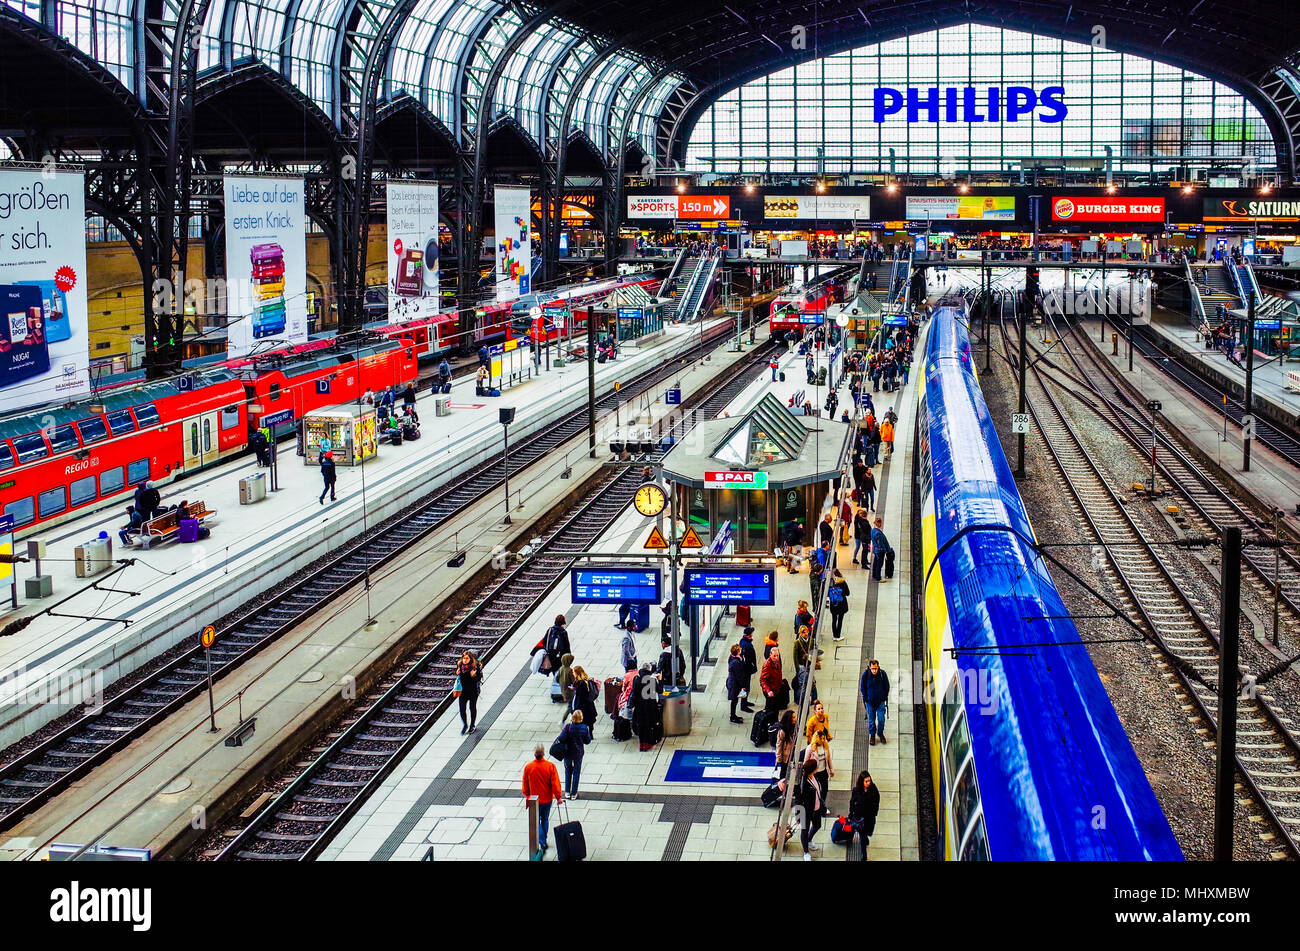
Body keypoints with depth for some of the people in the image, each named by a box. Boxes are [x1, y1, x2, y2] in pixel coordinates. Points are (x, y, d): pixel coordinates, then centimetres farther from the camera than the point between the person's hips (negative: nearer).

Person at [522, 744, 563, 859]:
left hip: (534, 799, -1)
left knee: (537, 822, 9)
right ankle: (544, 841, 33)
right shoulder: (550, 766, -15)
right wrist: (558, 797, -4)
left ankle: (541, 843, -7)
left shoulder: (528, 767, -14)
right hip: (547, 798, 1)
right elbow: (555, 783, -13)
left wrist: (526, 797, 14)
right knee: (545, 819, 21)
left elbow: (525, 785, -1)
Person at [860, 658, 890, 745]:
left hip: (881, 701, 0)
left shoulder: (883, 674, -15)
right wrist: (865, 698, -2)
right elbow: (862, 687, 0)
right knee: (871, 719, 8)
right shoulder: (865, 674, -15)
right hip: (870, 701, 0)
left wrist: (885, 697, 1)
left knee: (881, 719, 1)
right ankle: (872, 735, 27)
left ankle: (880, 733, 26)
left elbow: (887, 687, 1)